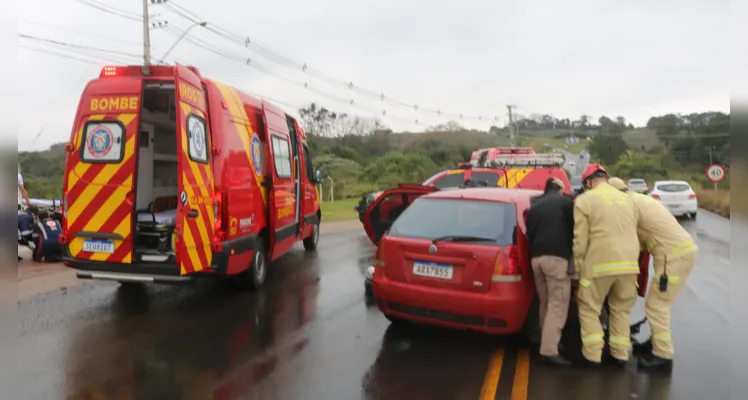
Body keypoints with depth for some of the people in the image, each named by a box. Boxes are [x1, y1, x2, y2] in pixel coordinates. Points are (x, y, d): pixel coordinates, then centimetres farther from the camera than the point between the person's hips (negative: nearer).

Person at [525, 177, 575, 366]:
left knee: (546, 303, 18)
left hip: (536, 257, 6)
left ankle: (547, 344, 24)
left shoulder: (534, 205, 24)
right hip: (556, 256, -6)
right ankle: (549, 350, -12)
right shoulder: (565, 201, 9)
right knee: (557, 305, -6)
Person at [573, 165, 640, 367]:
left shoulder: (584, 200, 0)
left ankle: (593, 355, 8)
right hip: (629, 263, 5)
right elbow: (633, 232, 15)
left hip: (599, 264, -5)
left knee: (589, 309, 10)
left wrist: (579, 266, 6)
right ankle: (620, 354, 22)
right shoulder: (627, 199, 17)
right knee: (621, 310, 20)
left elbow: (581, 239, -3)